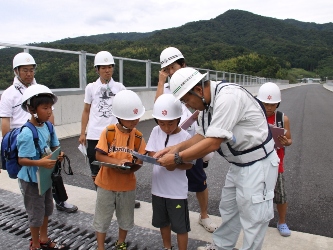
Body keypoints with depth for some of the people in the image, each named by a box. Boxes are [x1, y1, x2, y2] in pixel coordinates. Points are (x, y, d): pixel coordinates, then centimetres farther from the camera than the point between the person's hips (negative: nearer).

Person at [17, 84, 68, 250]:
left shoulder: (47, 126, -5)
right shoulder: (27, 133, -27)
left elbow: (54, 146, 7)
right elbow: (22, 160, -25)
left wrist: (58, 154, -14)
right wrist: (39, 163, -39)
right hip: (31, 179, -7)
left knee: (46, 209, 22)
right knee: (36, 213, 10)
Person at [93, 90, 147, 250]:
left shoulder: (137, 136, -7)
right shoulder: (108, 132, -13)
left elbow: (140, 161, -6)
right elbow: (99, 155, -14)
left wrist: (129, 168, -26)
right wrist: (117, 161, -27)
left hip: (127, 184, 3)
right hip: (106, 183, -2)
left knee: (126, 218, 19)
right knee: (102, 218, 12)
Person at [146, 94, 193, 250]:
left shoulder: (185, 137, -16)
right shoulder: (156, 131, -5)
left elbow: (189, 164, -11)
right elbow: (151, 154, -3)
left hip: (177, 191, -4)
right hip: (158, 187, 5)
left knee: (180, 226, 10)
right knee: (163, 222, 24)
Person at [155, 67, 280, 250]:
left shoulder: (227, 97, -28)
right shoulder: (208, 101, 2)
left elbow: (212, 143, -30)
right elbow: (203, 135, 7)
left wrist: (177, 158, -23)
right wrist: (177, 147, -6)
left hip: (257, 165, -9)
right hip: (239, 164, 10)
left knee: (253, 217, 5)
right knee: (228, 208, 22)